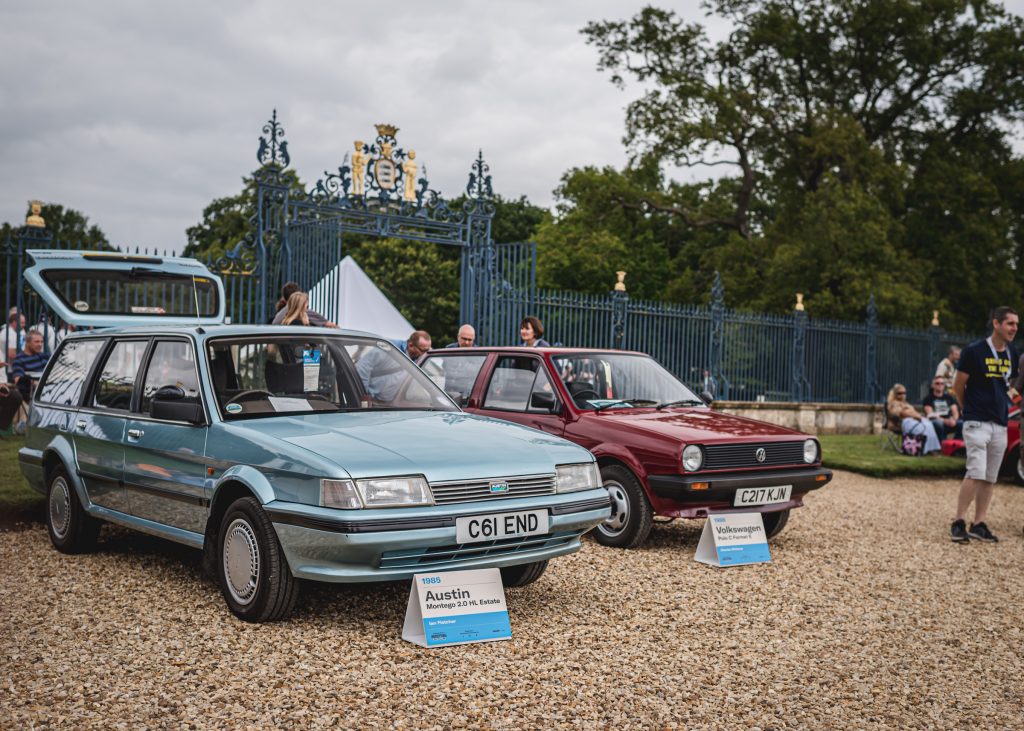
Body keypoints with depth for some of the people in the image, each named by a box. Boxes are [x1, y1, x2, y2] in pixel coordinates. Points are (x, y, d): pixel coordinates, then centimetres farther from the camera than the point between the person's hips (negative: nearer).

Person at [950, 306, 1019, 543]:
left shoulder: (1012, 356, 9)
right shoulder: (974, 351, -9)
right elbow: (958, 386, -1)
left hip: (1000, 425, 6)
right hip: (977, 423, -6)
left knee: (990, 478, 8)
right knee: (976, 474, -13)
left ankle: (979, 524, 15)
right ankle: (958, 522, -4)